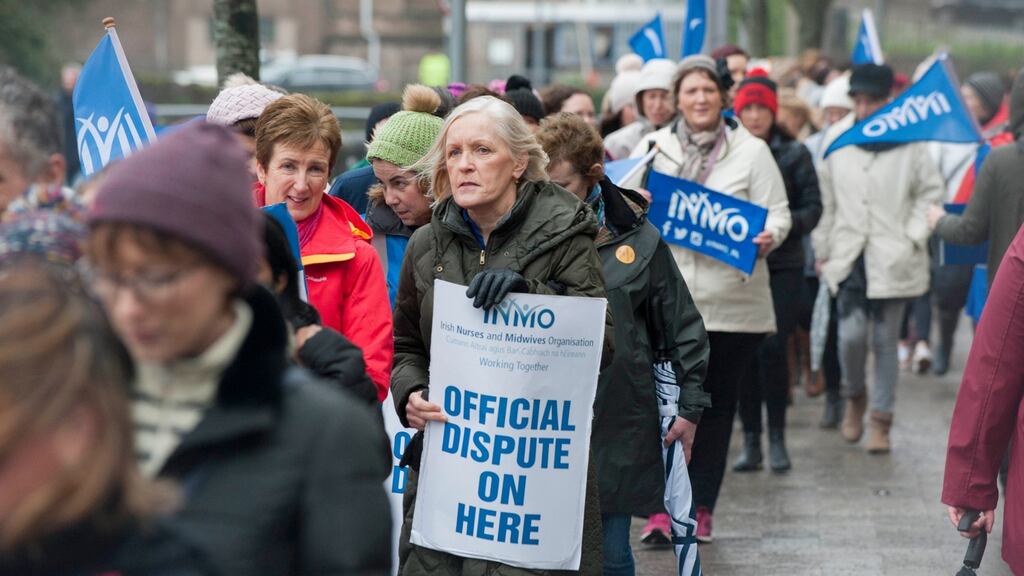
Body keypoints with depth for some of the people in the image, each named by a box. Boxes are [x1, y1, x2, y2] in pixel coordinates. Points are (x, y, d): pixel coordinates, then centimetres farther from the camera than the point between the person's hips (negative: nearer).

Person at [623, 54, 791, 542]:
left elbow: (778, 214, 3)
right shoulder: (651, 148, 10)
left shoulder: (752, 151, 5)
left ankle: (701, 510, 15)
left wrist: (767, 237, -18)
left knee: (717, 406, 6)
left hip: (730, 298, 0)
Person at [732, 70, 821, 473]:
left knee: (773, 347, -9)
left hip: (782, 264, -1)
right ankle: (751, 440, 11)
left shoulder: (794, 154, 4)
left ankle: (777, 439, 2)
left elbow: (813, 206, 1)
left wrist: (785, 225, -17)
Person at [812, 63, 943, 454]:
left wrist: (913, 238, -4)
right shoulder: (836, 139, 3)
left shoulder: (909, 140, -4)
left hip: (893, 258, -1)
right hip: (848, 256, 1)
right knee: (851, 335, -9)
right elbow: (825, 200, 10)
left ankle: (881, 421, 17)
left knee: (885, 341, 4)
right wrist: (822, 251, 11)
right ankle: (854, 397, 20)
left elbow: (930, 192, 5)